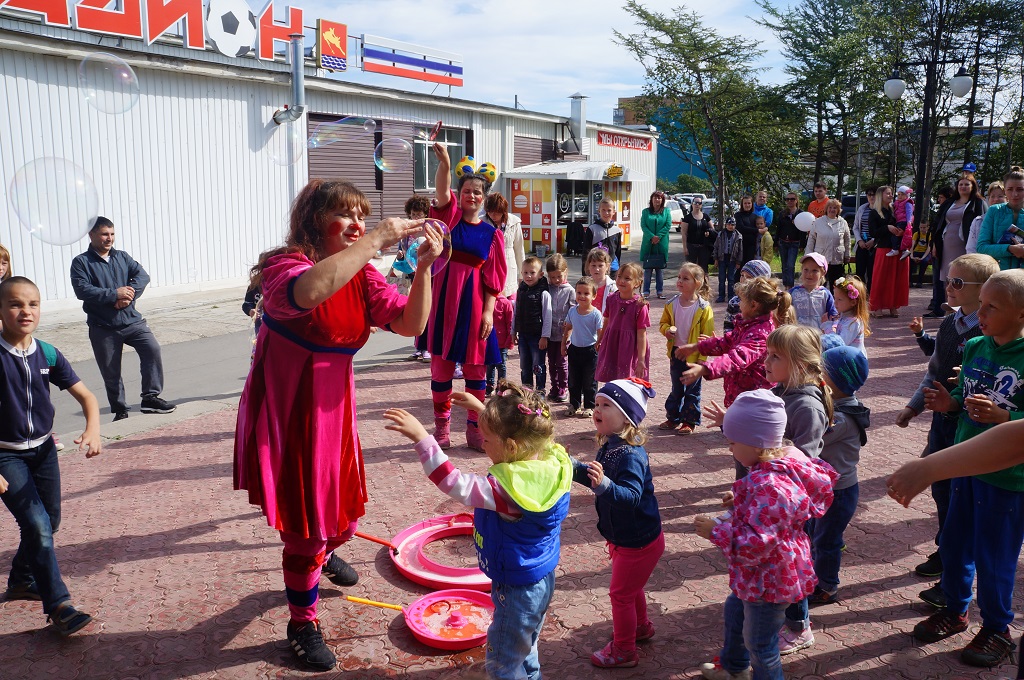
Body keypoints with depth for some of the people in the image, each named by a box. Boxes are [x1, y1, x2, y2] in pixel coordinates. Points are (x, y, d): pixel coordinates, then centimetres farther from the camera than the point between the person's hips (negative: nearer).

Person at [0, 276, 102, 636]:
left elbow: (85, 396, 1)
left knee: (49, 522, 15)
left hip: (43, 449, 5)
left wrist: (93, 430, -19)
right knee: (37, 524, -13)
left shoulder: (48, 354, -5)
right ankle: (58, 605, -5)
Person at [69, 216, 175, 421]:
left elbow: (142, 275, -1)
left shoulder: (122, 257, 12)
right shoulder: (81, 262, -1)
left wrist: (129, 294, -18)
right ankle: (120, 411, 21)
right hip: (102, 327, -2)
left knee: (152, 349, -19)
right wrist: (114, 294, -21)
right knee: (110, 372, 6)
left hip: (131, 320, 2)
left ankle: (151, 397, -12)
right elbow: (82, 290, -14)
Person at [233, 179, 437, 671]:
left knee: (342, 510, 21)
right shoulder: (284, 265, -20)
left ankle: (324, 552, 58)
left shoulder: (362, 276, -1)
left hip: (333, 410, 6)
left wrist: (423, 268, -22)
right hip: (284, 416, -6)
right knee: (304, 526, 3)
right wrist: (375, 241, -40)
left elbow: (411, 324, -8)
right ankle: (302, 622, 28)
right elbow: (308, 291, -45)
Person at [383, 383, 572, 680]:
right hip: (540, 580, 9)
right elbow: (508, 428, 10)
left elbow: (455, 484, -39)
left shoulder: (509, 488, -35)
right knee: (524, 652, 31)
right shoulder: (546, 461, -9)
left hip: (516, 588, -9)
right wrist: (481, 408, 13)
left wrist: (420, 437, -41)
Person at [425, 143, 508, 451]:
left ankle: (475, 429, 19)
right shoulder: (450, 217, 3)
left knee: (474, 368, 6)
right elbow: (442, 191, -18)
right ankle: (441, 427, 20)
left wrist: (488, 312, -6)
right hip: (443, 299, 0)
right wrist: (444, 162, -36)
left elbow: (493, 279, 2)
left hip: (473, 303, 0)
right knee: (441, 365, 6)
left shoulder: (492, 234, 4)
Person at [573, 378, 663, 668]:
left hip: (639, 541, -9)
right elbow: (595, 476, 12)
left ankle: (623, 651, 26)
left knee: (621, 593, 7)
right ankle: (641, 626, 52)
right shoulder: (609, 447, -3)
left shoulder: (630, 455, -31)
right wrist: (574, 467, -1)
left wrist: (603, 484, -56)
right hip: (624, 537, 9)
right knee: (630, 587, 28)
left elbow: (631, 495, -41)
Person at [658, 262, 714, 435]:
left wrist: (701, 358, -14)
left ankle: (690, 421, 18)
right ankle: (673, 418, 30)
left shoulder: (704, 308, -13)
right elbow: (663, 323, 12)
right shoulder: (672, 304, -1)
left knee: (692, 390, 7)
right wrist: (667, 330, -12)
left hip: (693, 356, -4)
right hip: (676, 353, 4)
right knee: (676, 389, 18)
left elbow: (707, 336, -11)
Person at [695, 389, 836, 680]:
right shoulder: (781, 465, -5)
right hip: (759, 575, 11)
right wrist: (738, 503, 2)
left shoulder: (770, 486, -36)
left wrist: (714, 530, -26)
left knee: (760, 645, 10)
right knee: (734, 609, 32)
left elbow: (756, 544, -35)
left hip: (768, 581, -11)